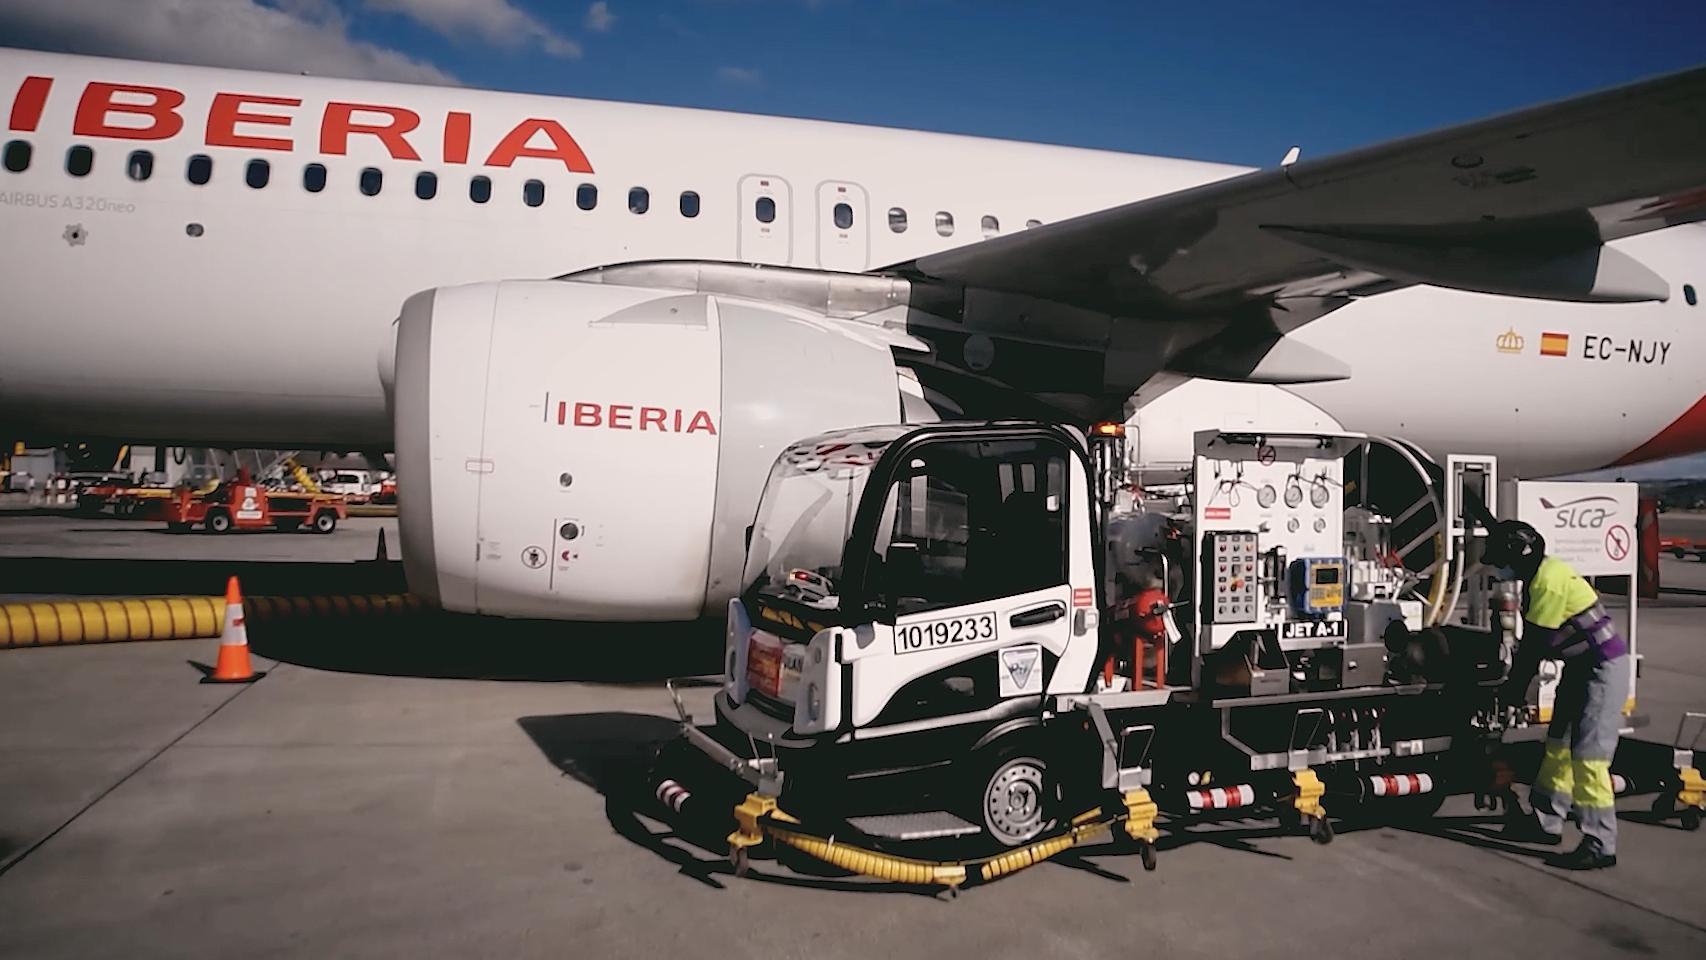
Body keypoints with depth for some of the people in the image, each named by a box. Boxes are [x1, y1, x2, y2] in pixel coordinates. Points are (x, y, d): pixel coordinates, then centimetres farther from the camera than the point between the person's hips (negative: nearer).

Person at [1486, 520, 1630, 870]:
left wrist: (1515, 688, -9)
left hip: (1603, 667, -11)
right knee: (1559, 745, 15)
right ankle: (1547, 822, 25)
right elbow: (1532, 641, 13)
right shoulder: (1540, 576, 9)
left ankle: (1600, 845, -8)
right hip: (1581, 667, 11)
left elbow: (1535, 643, -19)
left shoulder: (1549, 582, -22)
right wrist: (1515, 683, 12)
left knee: (1588, 756, -12)